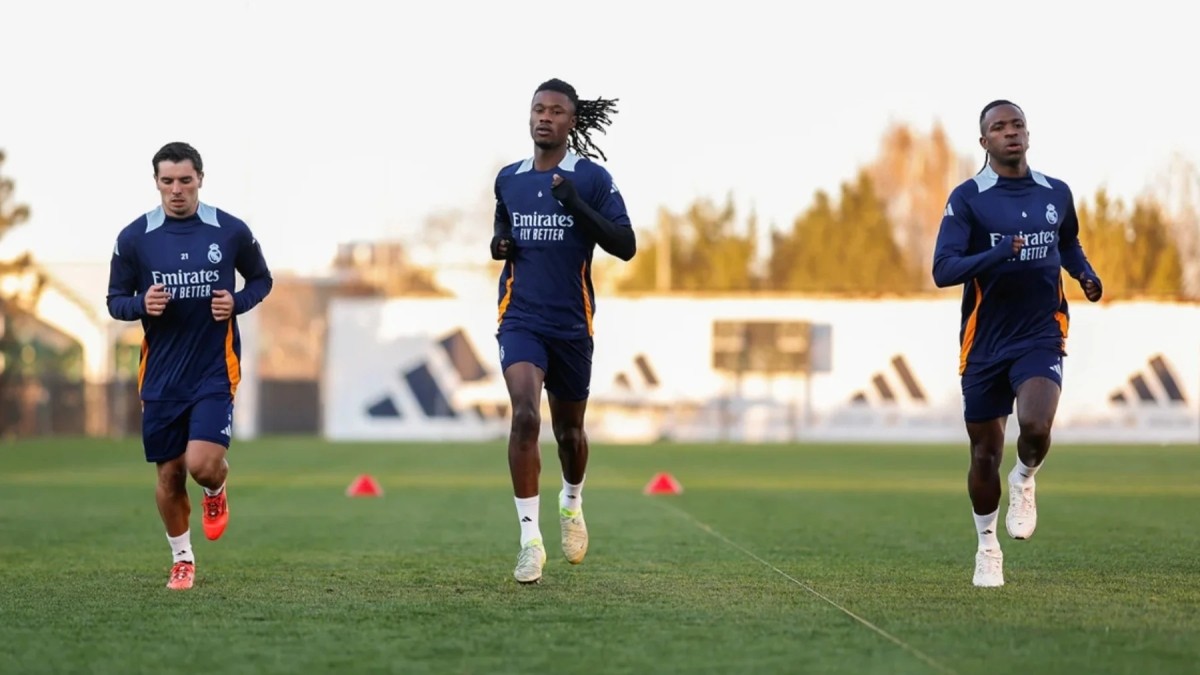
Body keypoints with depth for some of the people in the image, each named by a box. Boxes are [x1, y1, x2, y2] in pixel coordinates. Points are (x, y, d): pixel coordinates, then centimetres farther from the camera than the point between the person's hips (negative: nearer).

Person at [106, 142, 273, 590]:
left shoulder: (231, 232, -3)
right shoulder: (134, 238, -2)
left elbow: (261, 279, 11)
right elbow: (115, 301, 5)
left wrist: (237, 302, -10)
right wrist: (141, 304, -17)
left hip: (215, 370, -2)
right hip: (161, 375, 2)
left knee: (202, 464, -17)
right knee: (169, 475, 6)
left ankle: (215, 491, 20)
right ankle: (182, 559, 27)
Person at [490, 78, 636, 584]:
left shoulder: (592, 179, -4)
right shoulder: (508, 179, 7)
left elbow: (625, 247, -10)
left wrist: (577, 206, -21)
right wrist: (499, 244, 1)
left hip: (571, 324, 0)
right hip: (521, 320, 1)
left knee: (568, 428, 14)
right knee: (525, 415, -21)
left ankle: (572, 503, 47)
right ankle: (530, 538, -19)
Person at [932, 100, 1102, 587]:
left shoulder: (1056, 194, 6)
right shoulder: (968, 198, -6)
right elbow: (943, 270, -15)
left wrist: (1085, 274, 5)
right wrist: (1001, 253, -28)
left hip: (1040, 337, 1)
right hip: (984, 342, -1)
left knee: (1036, 425, -26)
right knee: (985, 454, 6)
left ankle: (1024, 482, 9)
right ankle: (987, 547, 28)